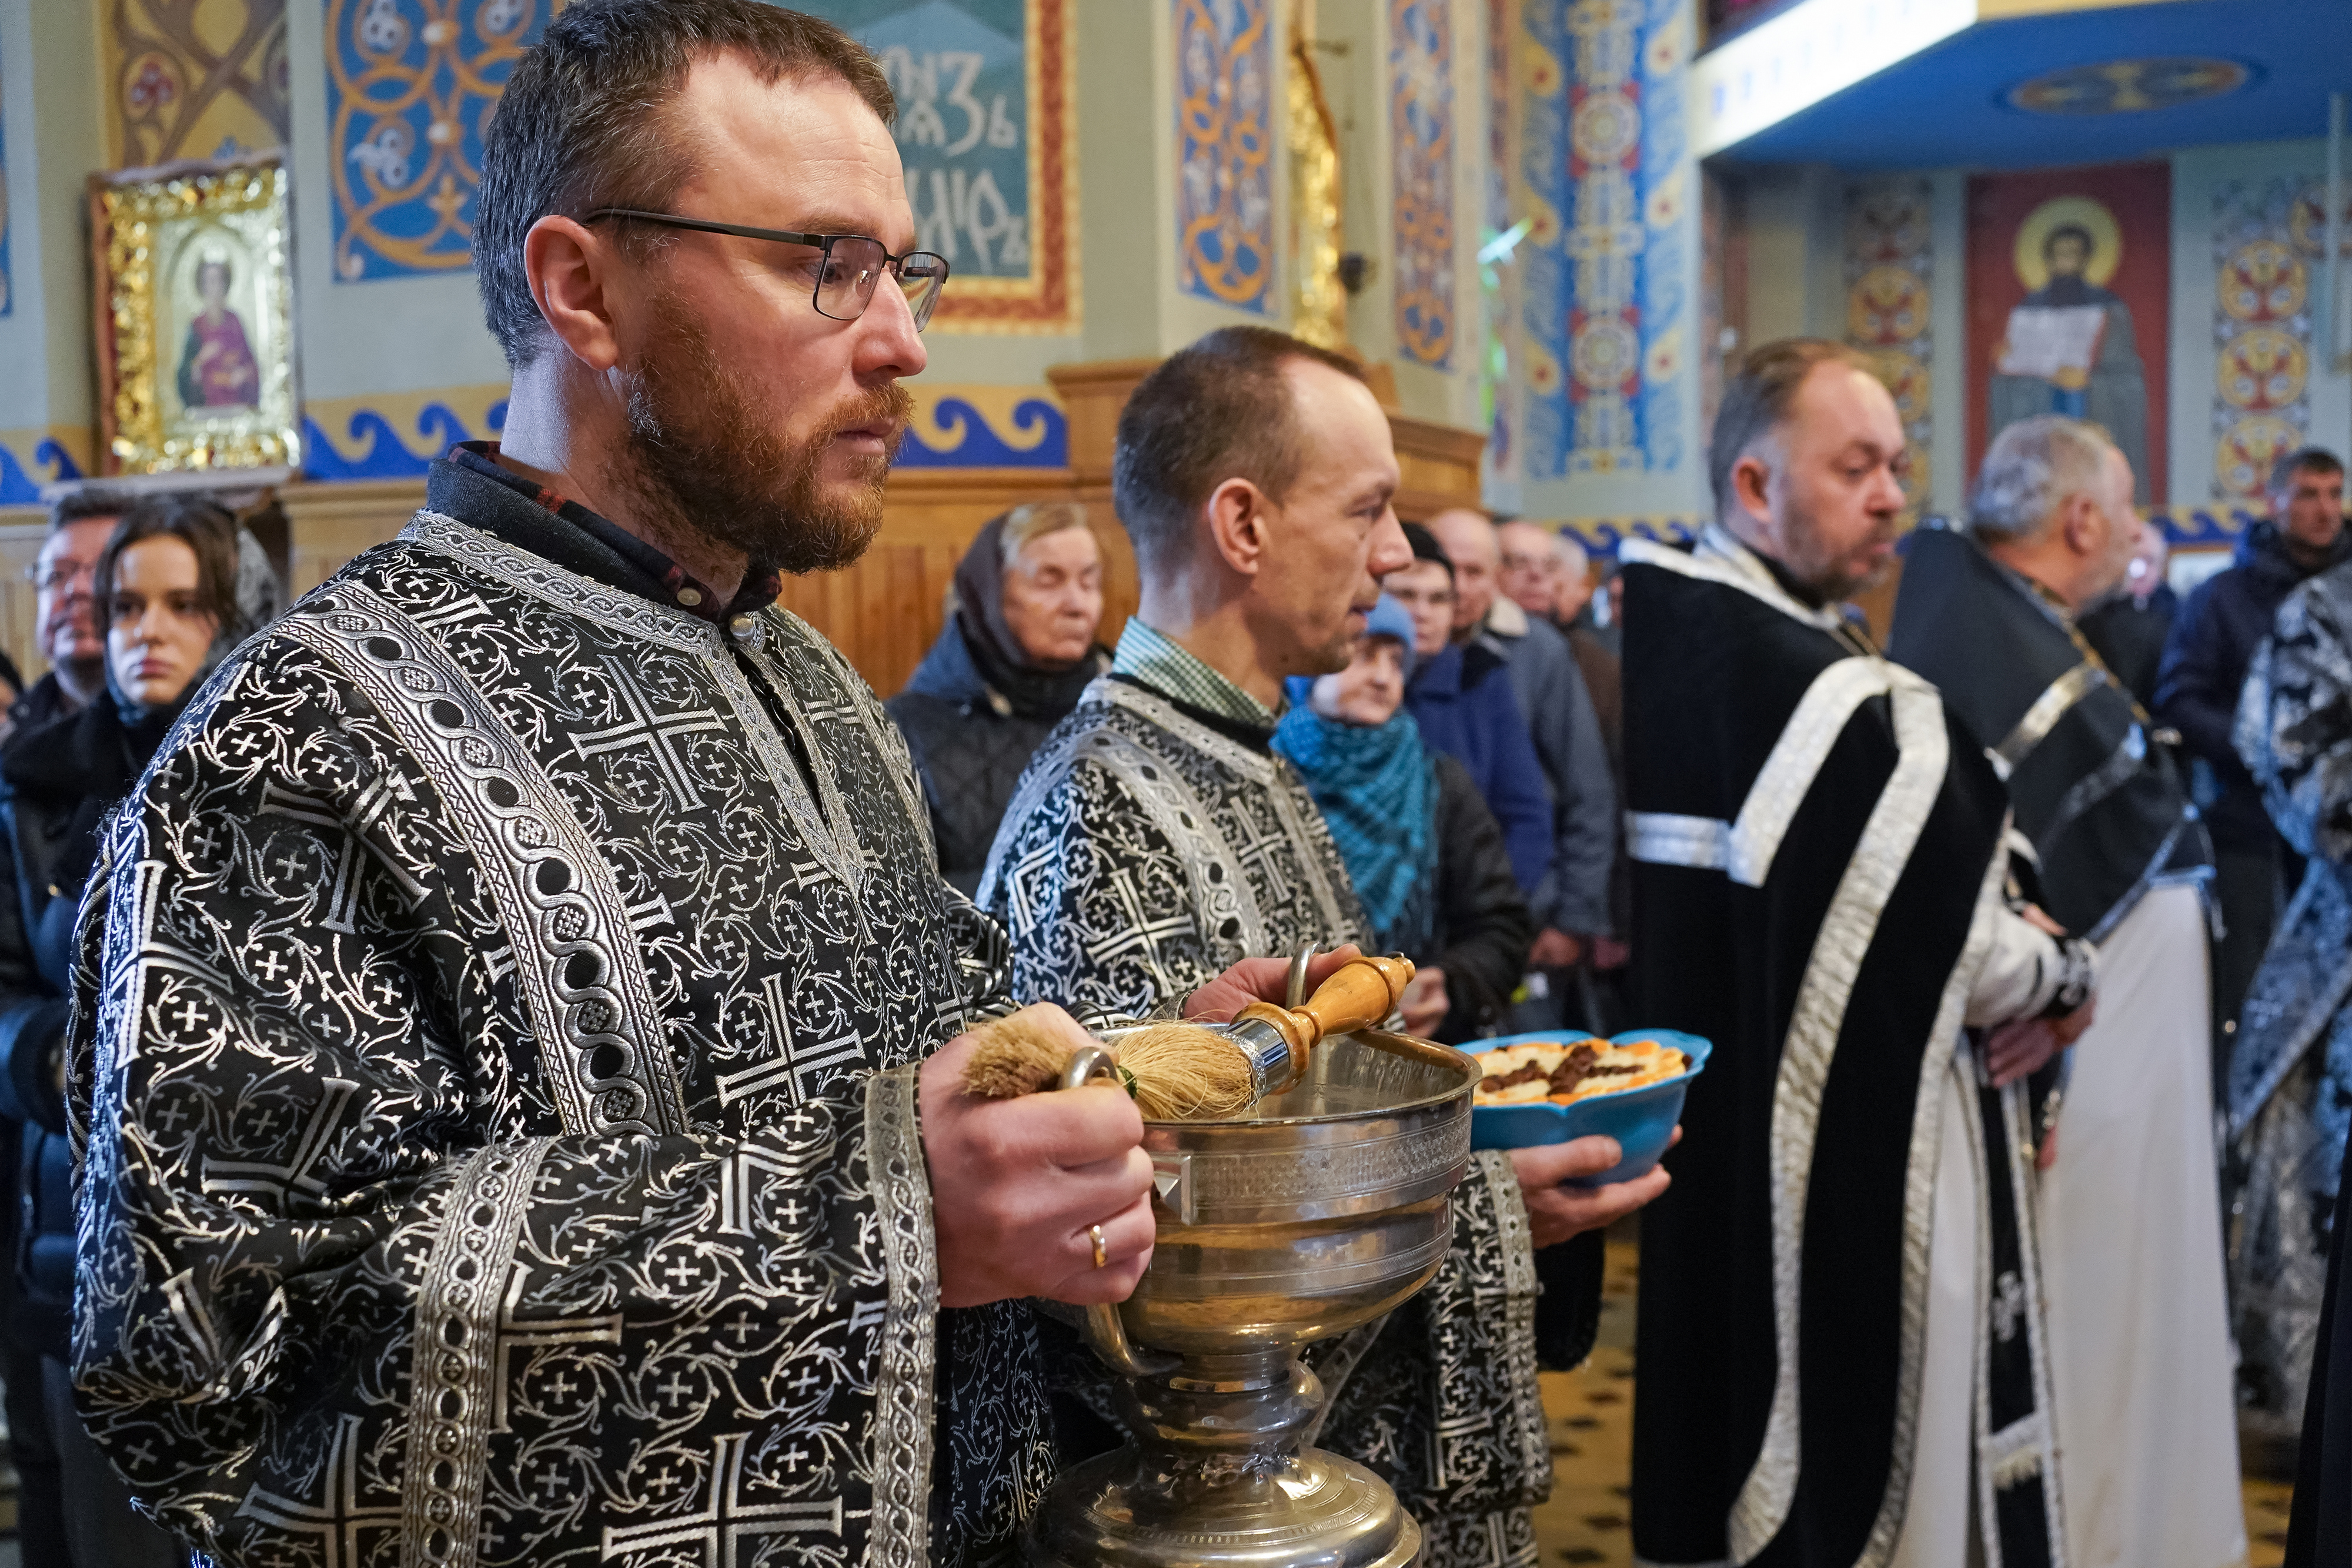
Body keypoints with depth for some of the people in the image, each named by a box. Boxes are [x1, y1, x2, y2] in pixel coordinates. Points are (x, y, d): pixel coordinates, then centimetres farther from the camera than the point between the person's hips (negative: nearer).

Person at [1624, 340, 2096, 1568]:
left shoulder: (1658, 638, 3)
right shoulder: (1852, 699, -22)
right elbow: (1977, 957, -15)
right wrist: (2064, 975, 6)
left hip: (1708, 1148, 8)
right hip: (1861, 1172, -8)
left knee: (1726, 1447, 20)